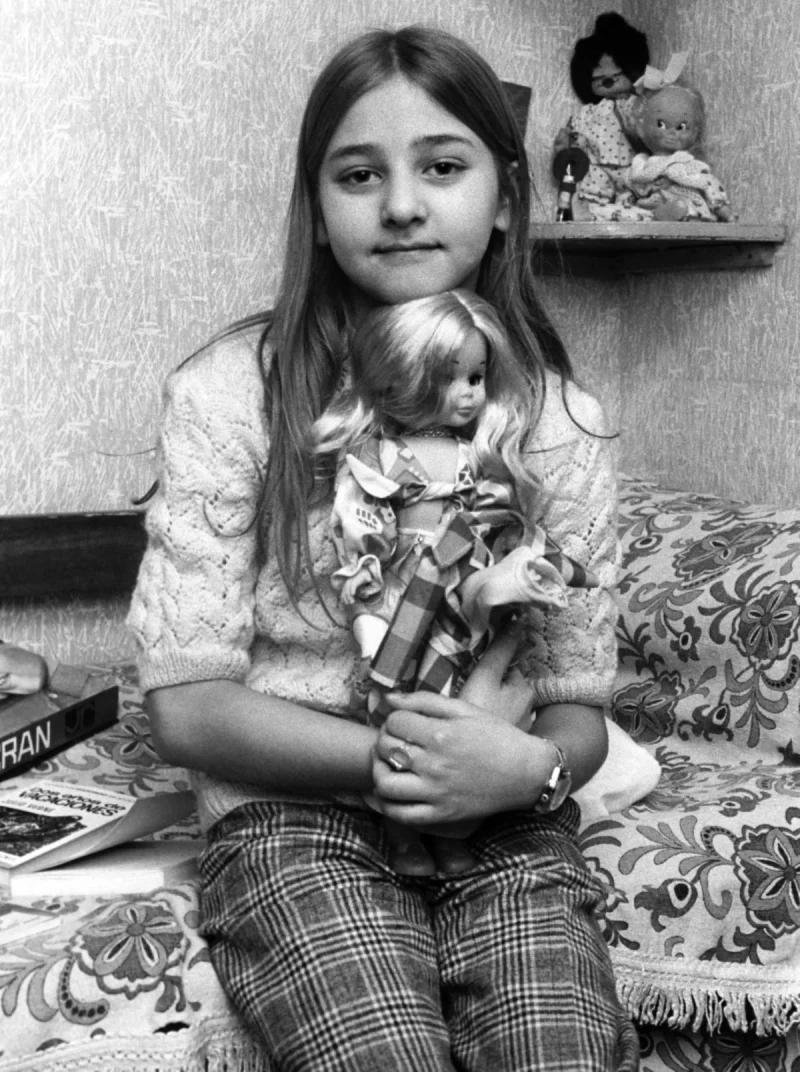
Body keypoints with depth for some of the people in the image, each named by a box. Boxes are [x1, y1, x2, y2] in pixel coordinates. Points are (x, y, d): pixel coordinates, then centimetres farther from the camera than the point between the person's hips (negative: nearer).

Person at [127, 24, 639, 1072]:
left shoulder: (562, 420, 4)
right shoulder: (230, 393, -5)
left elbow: (578, 707, 8)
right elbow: (187, 706, -6)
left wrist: (530, 770, -15)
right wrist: (398, 756, -17)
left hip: (509, 828, 3)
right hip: (294, 818, -2)